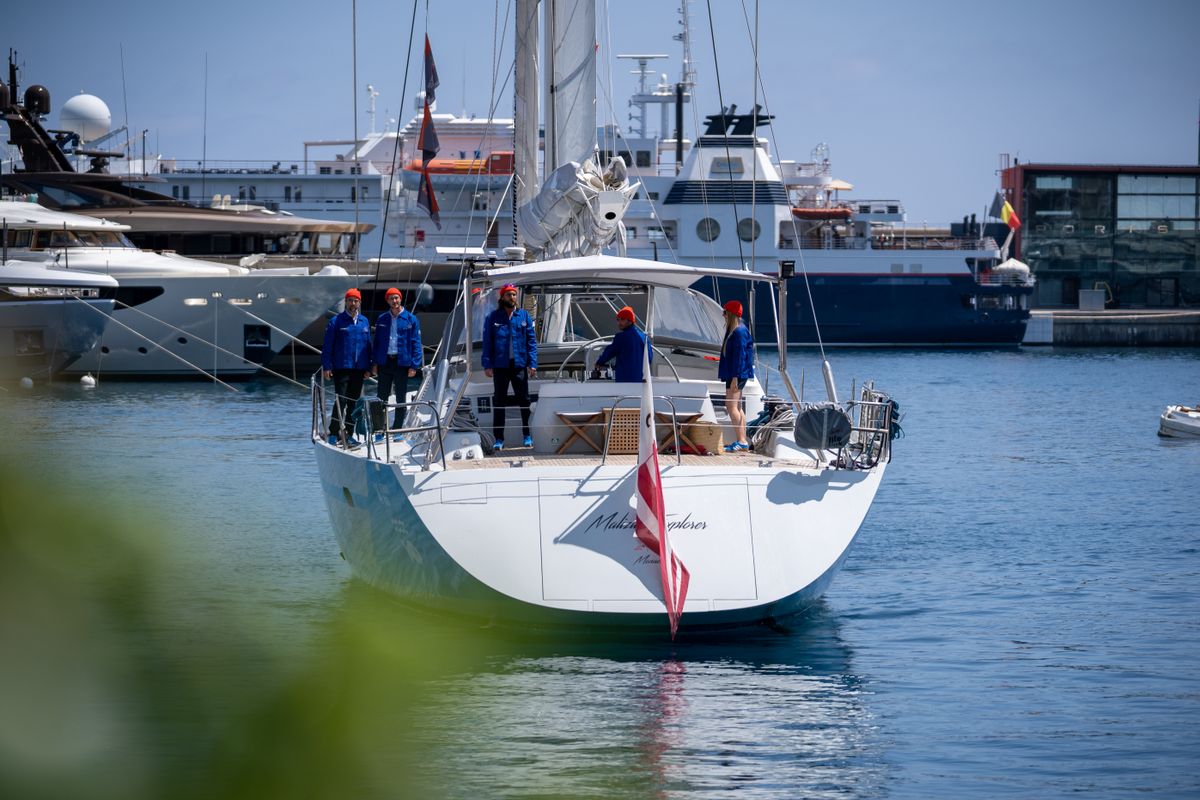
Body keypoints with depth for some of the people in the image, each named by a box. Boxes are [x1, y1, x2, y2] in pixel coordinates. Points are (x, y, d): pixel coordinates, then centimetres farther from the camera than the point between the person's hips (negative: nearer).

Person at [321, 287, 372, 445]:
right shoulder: (336, 322, -2)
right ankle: (334, 433, -8)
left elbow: (368, 346, 15)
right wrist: (327, 367, -9)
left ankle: (348, 433, 15)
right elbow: (327, 346, -3)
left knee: (354, 402, 8)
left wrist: (368, 367, 10)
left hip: (359, 370, 5)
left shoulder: (364, 322, 11)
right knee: (341, 401, -11)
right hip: (342, 368, -5)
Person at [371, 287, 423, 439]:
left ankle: (397, 430, 13)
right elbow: (377, 342, 10)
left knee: (401, 398, 5)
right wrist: (374, 363, 2)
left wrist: (414, 365, -9)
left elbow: (416, 343, -2)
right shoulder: (382, 319, 7)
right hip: (385, 362, 2)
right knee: (382, 397, 2)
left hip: (402, 362, -2)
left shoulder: (410, 319, -1)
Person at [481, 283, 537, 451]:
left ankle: (527, 436, 14)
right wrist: (487, 365, -5)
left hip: (519, 364, 0)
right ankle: (499, 439, 9)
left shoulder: (524, 316, 5)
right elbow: (487, 342, 3)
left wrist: (533, 363, -5)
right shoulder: (493, 318, 3)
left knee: (524, 400, 4)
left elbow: (531, 341, 3)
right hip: (500, 366, 0)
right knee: (499, 402, 4)